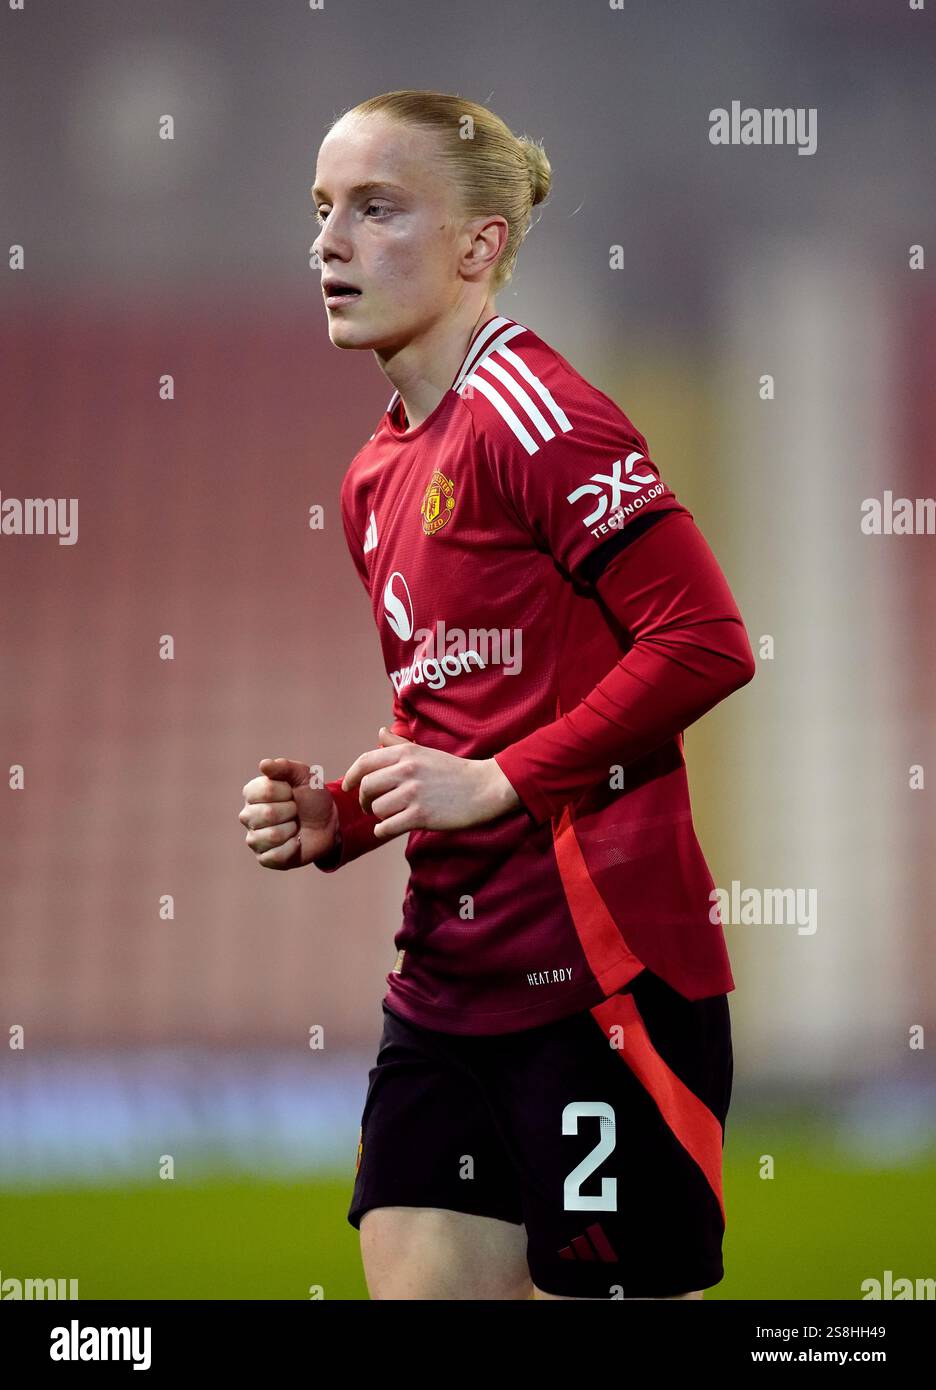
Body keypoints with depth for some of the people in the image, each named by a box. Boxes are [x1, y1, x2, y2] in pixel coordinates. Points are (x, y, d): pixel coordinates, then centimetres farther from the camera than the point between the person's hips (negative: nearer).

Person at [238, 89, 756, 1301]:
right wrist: (334, 822, 7)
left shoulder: (533, 415, -12)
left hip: (605, 970, -8)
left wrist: (497, 783, -16)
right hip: (447, 983, 8)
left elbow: (705, 641, -18)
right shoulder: (377, 480, 15)